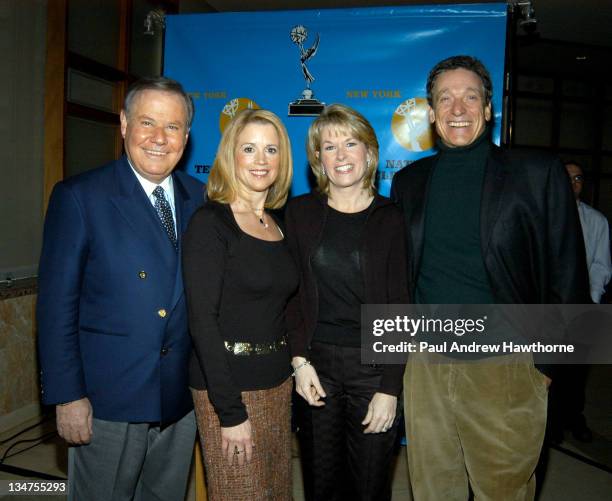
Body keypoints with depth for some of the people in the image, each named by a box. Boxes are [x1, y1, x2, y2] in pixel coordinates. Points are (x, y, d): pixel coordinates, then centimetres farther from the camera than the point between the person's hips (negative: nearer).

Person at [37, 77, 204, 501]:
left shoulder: (200, 198, 3)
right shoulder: (79, 197, -9)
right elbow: (57, 305, -10)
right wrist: (67, 396, -11)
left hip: (182, 399, 4)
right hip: (108, 401, -4)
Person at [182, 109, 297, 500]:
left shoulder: (279, 225, 7)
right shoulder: (210, 222, -12)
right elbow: (201, 319, -17)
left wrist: (295, 366, 5)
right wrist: (230, 412, -18)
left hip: (278, 381, 7)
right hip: (228, 386, -6)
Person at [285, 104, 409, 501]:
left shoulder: (390, 218, -3)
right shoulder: (300, 212, 2)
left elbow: (398, 307, -5)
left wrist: (390, 388, -9)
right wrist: (300, 360, -7)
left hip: (373, 365, -1)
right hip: (316, 364, 1)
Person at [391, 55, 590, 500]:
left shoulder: (538, 174, -5)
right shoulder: (408, 181, 6)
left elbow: (567, 278, -2)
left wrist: (549, 360, -4)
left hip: (505, 368, -3)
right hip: (425, 367, 3)